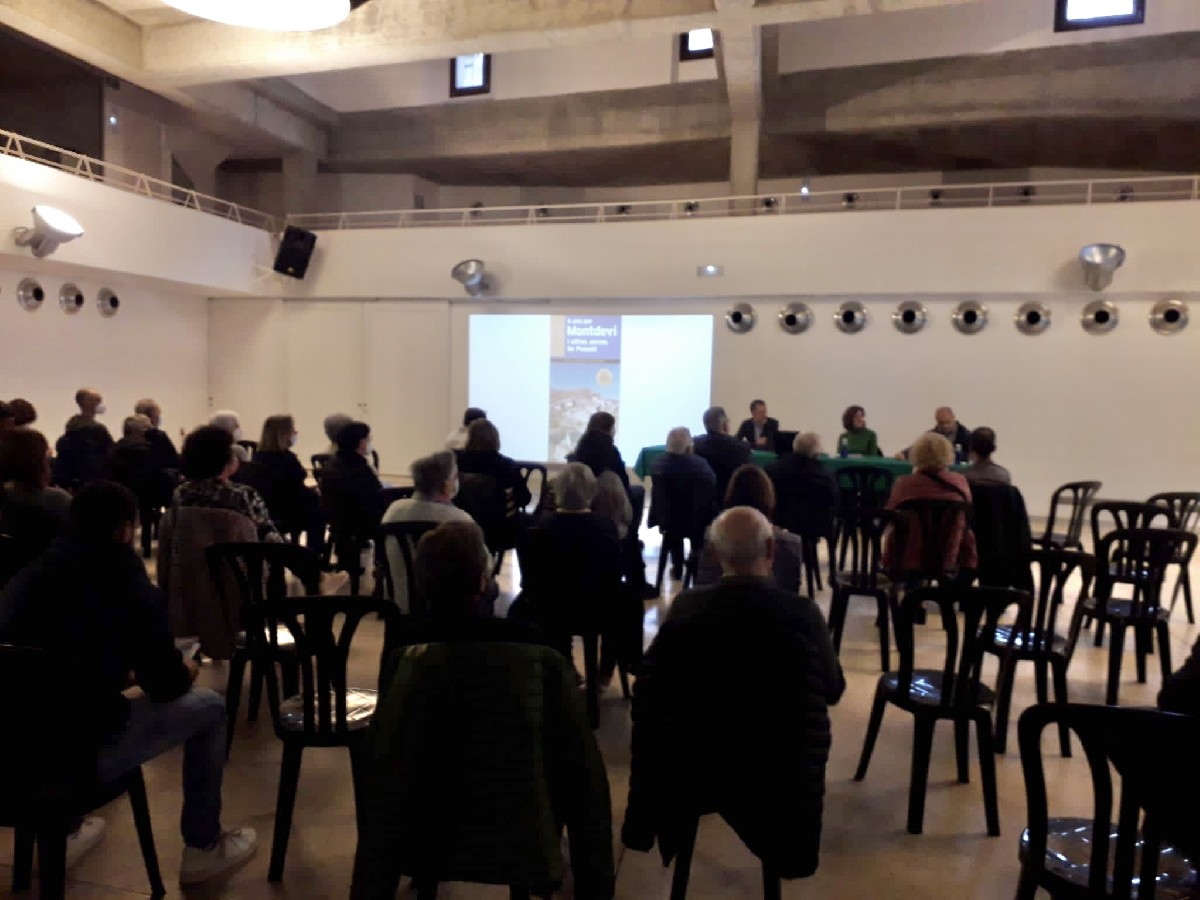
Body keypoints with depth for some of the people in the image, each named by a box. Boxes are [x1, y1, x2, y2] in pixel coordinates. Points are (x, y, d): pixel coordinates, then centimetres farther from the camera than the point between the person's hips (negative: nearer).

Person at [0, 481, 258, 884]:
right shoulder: (133, 591, -12)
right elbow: (165, 686, -5)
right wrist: (185, 672, 17)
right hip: (78, 752, -7)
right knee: (209, 706, 10)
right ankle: (204, 848, 22)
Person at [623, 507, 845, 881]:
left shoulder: (686, 607, -13)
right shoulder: (803, 613, -14)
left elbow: (649, 693, -4)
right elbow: (833, 690, 3)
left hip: (691, 771, 1)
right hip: (781, 777, 0)